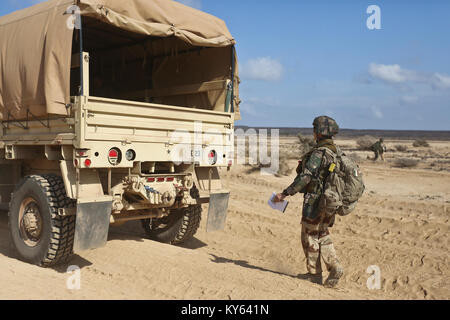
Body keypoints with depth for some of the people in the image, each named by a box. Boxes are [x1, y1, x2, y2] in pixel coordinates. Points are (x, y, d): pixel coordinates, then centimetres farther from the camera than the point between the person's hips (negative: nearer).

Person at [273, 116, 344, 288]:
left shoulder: (318, 153, -20)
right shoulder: (337, 152, 7)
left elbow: (305, 177, -26)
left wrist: (285, 193, -22)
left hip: (316, 201, -8)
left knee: (310, 237, 7)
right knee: (322, 235, 21)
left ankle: (314, 274, 16)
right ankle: (334, 267, 12)